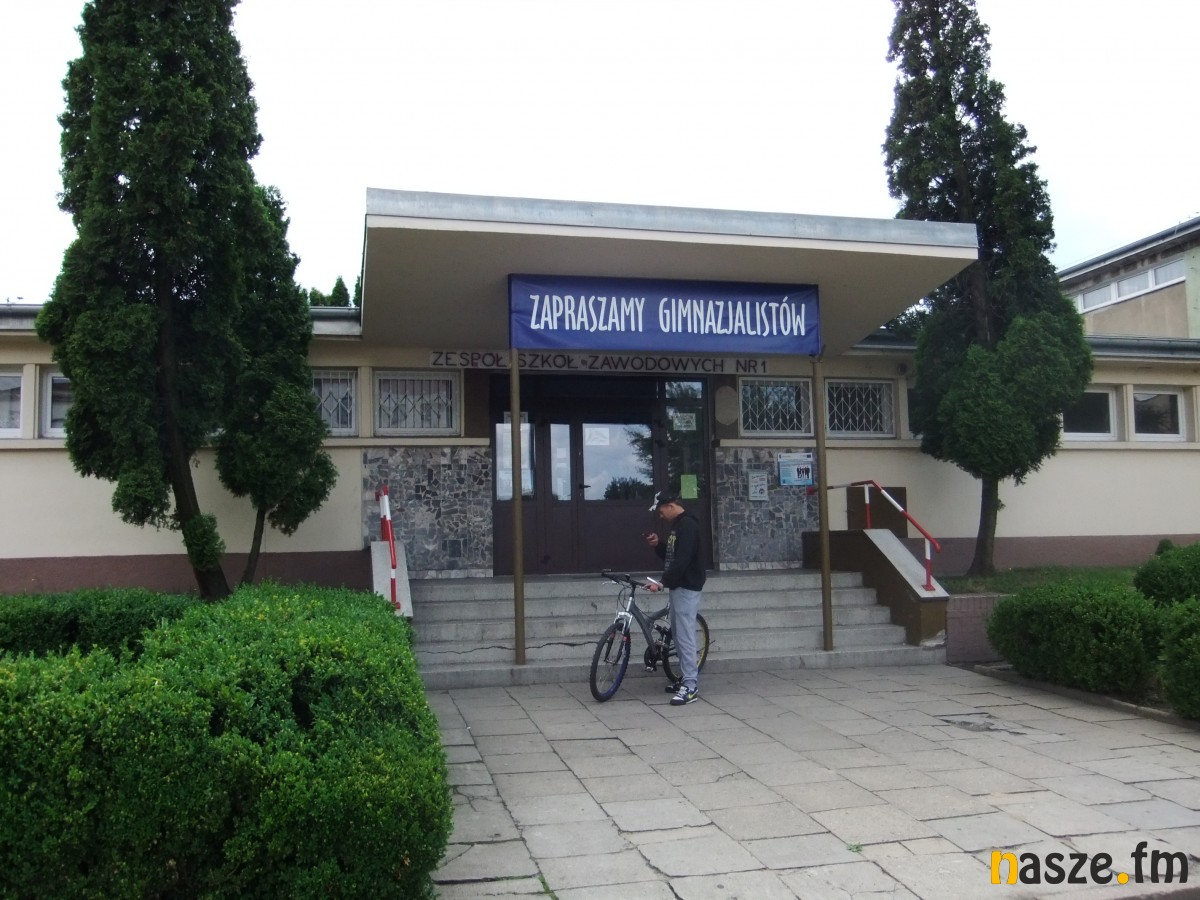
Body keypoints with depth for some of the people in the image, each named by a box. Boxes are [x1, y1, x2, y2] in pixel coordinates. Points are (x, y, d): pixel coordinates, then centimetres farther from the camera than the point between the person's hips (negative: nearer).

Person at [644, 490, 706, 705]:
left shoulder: (688, 525, -17)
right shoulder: (676, 526, 15)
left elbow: (682, 560, -25)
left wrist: (663, 583, -27)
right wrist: (658, 545, 4)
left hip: (687, 587, -11)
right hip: (678, 586, 11)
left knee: (685, 636, -10)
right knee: (678, 634, 14)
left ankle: (691, 687, -9)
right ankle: (687, 678, 22)